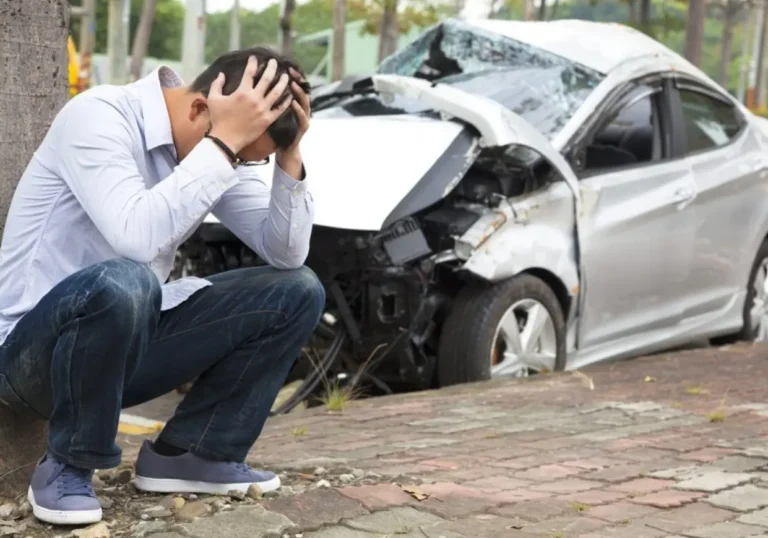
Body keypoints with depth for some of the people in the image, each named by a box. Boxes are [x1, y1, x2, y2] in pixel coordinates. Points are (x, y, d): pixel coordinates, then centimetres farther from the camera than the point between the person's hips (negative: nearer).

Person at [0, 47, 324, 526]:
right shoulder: (98, 116, -21)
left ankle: (190, 452, 2)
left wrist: (289, 154, -14)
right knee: (122, 280, -41)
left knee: (299, 292, -3)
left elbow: (286, 254, -2)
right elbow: (137, 238, -38)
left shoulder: (215, 146, 0)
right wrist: (224, 141, -33)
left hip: (127, 342, 7)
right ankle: (68, 467, -16)